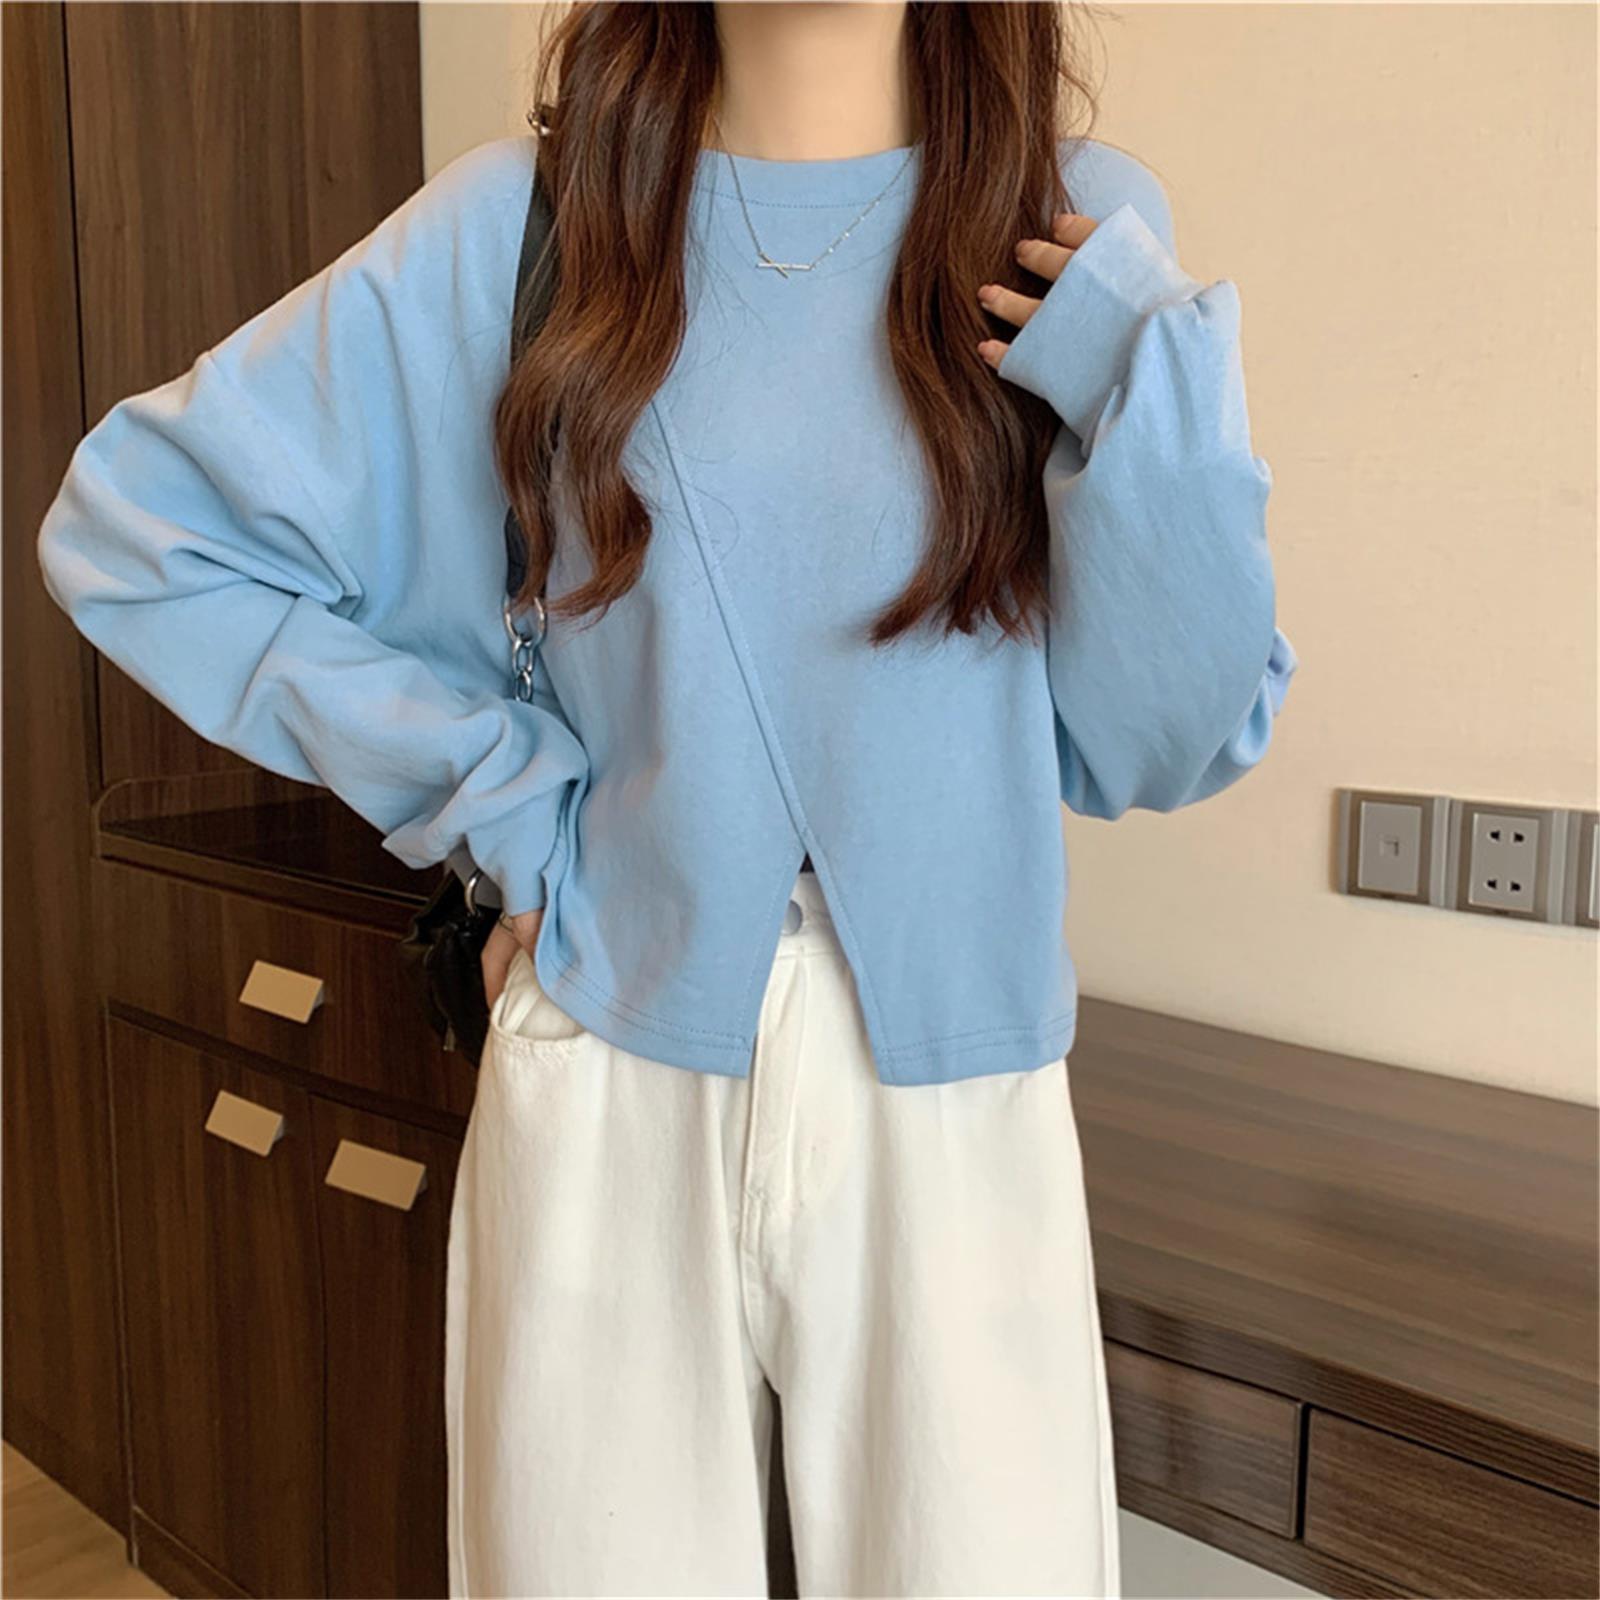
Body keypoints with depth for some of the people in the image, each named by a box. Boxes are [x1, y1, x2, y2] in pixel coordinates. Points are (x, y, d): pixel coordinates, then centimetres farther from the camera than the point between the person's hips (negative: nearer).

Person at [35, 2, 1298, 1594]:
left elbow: (1168, 749, -1)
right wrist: (491, 792, -2)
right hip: (611, 1082, 0)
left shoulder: (1078, 226, 0)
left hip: (955, 1105, 1)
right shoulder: (525, 218, -1)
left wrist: (1148, 390, -15)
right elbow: (133, 521, 4)